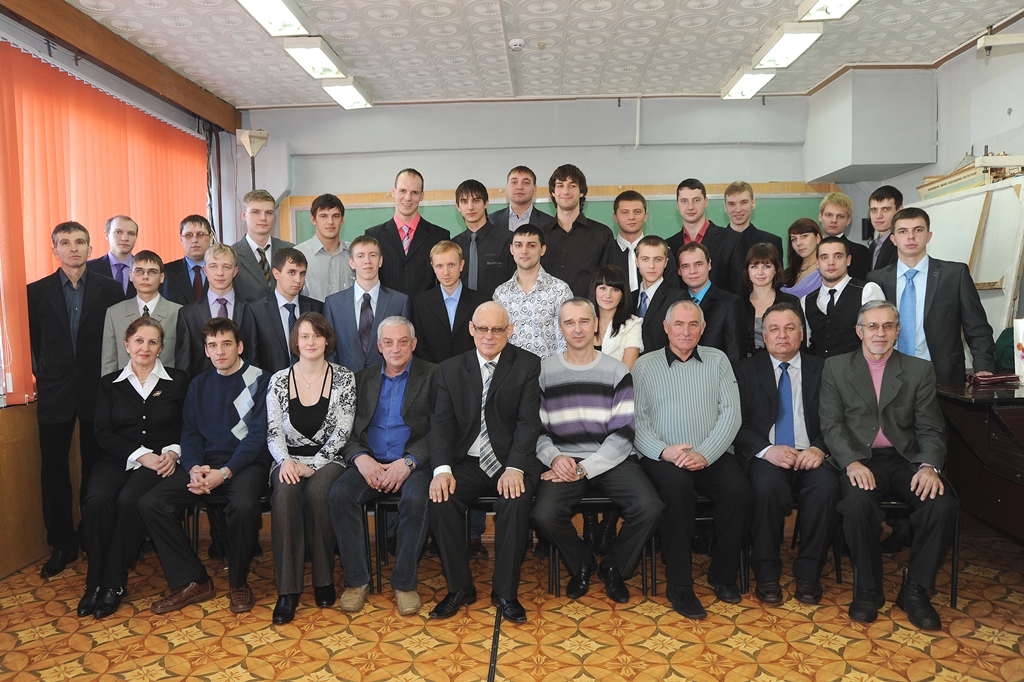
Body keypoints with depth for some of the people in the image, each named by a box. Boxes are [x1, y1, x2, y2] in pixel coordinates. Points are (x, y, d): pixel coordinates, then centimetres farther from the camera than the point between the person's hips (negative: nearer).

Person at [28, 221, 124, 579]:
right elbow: (34, 341, 8)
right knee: (54, 470, 6)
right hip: (54, 391, 2)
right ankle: (62, 545, 18)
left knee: (95, 468, 5)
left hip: (96, 389, -1)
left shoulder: (110, 289, 1)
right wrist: (44, 375, 3)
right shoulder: (37, 291, 5)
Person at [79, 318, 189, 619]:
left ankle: (114, 583, -16)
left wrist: (173, 452, -14)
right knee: (97, 500, -28)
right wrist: (140, 455, -11)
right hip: (118, 459, 2)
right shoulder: (110, 384, 12)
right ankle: (95, 582, -14)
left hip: (160, 461, -2)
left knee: (129, 500, -30)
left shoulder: (178, 381, 8)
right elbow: (103, 433, 3)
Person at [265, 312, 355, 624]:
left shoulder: (343, 379, 1)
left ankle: (324, 580, -15)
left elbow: (342, 432, -4)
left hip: (327, 459, -1)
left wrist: (312, 466, -15)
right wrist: (285, 461, -16)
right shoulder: (279, 380, 7)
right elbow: (273, 432, 4)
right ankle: (287, 590, -26)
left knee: (318, 491, -33)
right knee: (285, 492, -32)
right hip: (289, 461, 1)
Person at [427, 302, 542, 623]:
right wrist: (442, 469, -17)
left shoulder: (527, 365, 1)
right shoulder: (450, 369, 8)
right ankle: (459, 587, -3)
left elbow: (528, 422, -7)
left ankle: (505, 591, -9)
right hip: (466, 462, 2)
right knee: (441, 500, -24)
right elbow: (441, 422, 0)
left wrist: (514, 468, -22)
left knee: (516, 502, -30)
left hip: (510, 461, -2)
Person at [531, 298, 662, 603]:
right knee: (544, 514, -27)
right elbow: (536, 430, 6)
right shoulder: (544, 372, 6)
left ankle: (614, 567, 9)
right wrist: (554, 457, -14)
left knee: (650, 508, -24)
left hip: (612, 461, 0)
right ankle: (582, 565, 9)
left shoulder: (617, 371, 4)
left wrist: (584, 468, -14)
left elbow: (623, 435, -3)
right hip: (564, 462, 0)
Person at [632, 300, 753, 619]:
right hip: (663, 458, -2)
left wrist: (704, 454, -12)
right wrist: (663, 450, -17)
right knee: (678, 487, -33)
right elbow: (636, 420, 1)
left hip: (712, 456, 2)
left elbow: (731, 413, 2)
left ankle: (723, 574, -2)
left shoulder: (717, 360, 13)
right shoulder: (644, 365, 10)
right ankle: (679, 584, -18)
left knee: (740, 490, -26)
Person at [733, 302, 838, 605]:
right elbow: (738, 423, 0)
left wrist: (819, 449, -14)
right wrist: (766, 450, -18)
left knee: (826, 486, -30)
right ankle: (767, 574, -14)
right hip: (766, 457, -1)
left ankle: (808, 573, -11)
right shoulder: (746, 370, 10)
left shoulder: (821, 369, 14)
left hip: (810, 456, 2)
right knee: (768, 485, -33)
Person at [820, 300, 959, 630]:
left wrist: (929, 466, -15)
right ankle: (868, 588, -7)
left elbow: (930, 428, 5)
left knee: (944, 505, -27)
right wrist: (851, 462, -17)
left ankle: (915, 589, -4)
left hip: (907, 460, 2)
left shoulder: (920, 370, 12)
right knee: (858, 504, -33)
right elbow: (831, 423, 0)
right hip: (859, 460, -2)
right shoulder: (836, 368, 8)